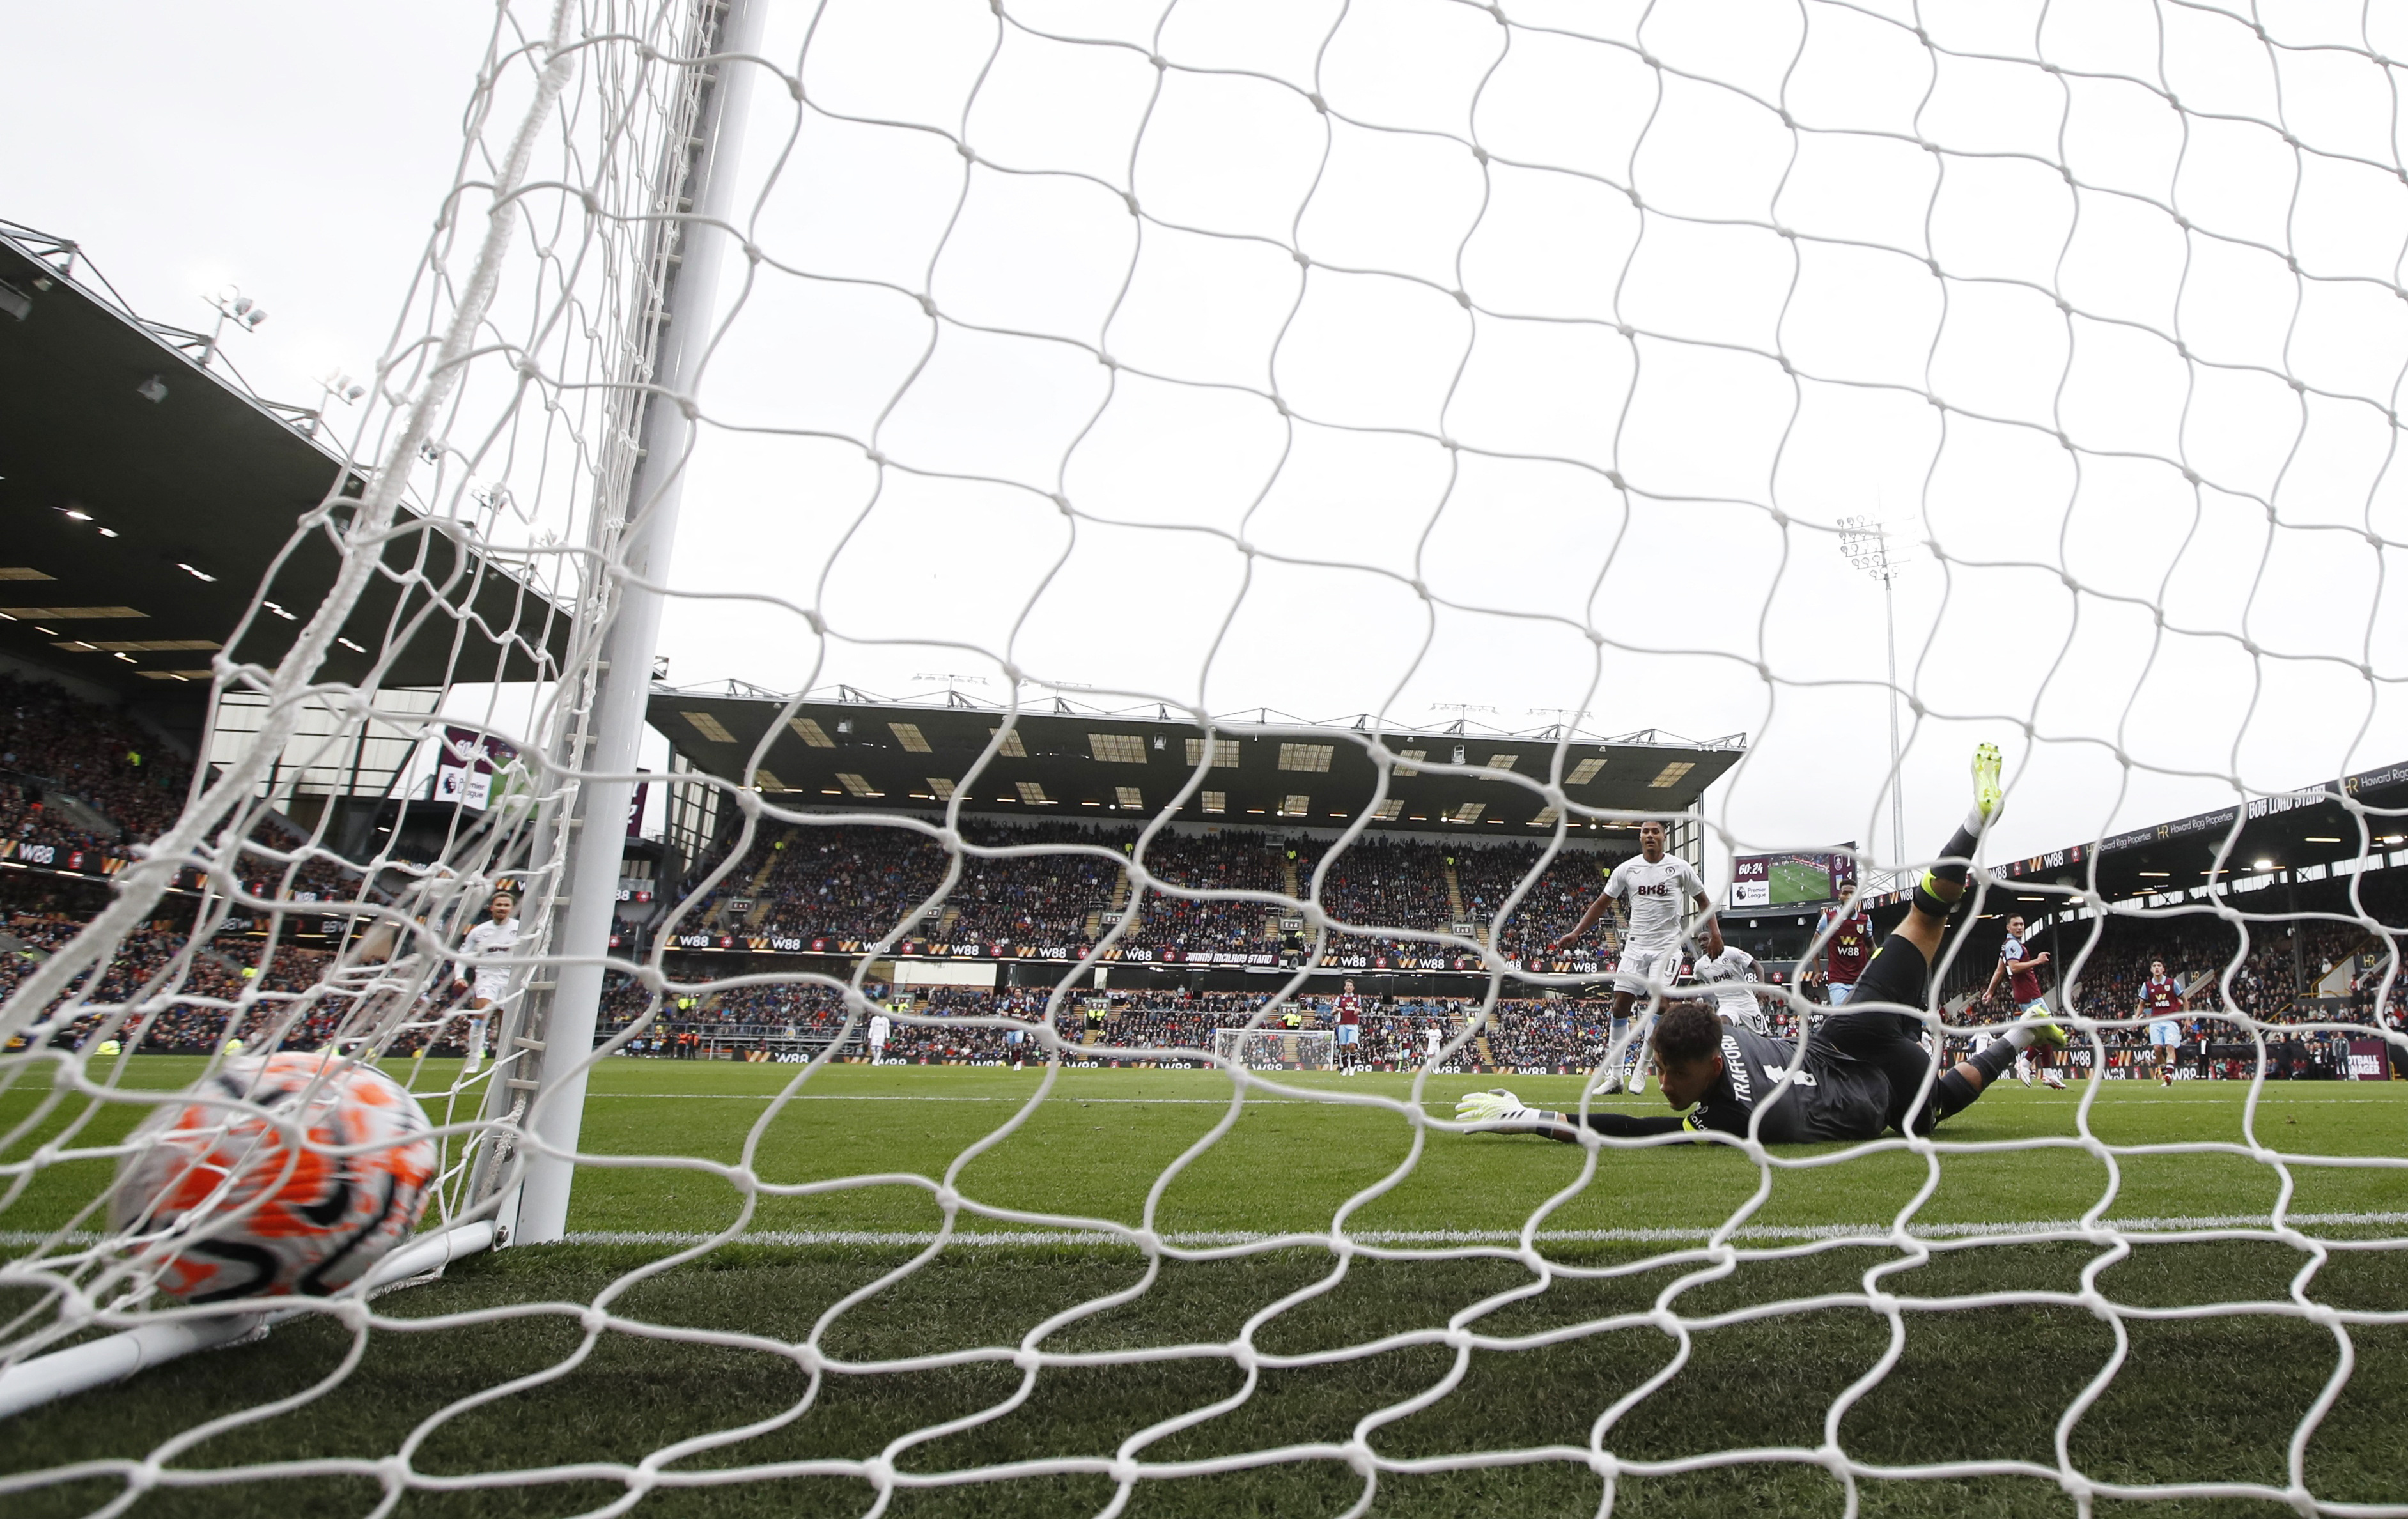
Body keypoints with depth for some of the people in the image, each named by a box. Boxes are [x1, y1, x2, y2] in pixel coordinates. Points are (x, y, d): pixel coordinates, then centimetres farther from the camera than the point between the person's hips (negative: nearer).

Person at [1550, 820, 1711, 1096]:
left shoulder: (1680, 868, -1)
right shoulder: (1626, 869, 4)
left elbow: (1702, 900, 9)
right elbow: (1602, 903, 10)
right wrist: (1575, 933, 5)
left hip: (1667, 946, -3)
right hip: (1636, 946, 3)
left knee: (1656, 1003, -16)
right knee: (1620, 1005, -2)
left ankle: (1641, 1068, -7)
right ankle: (1615, 1076, 6)